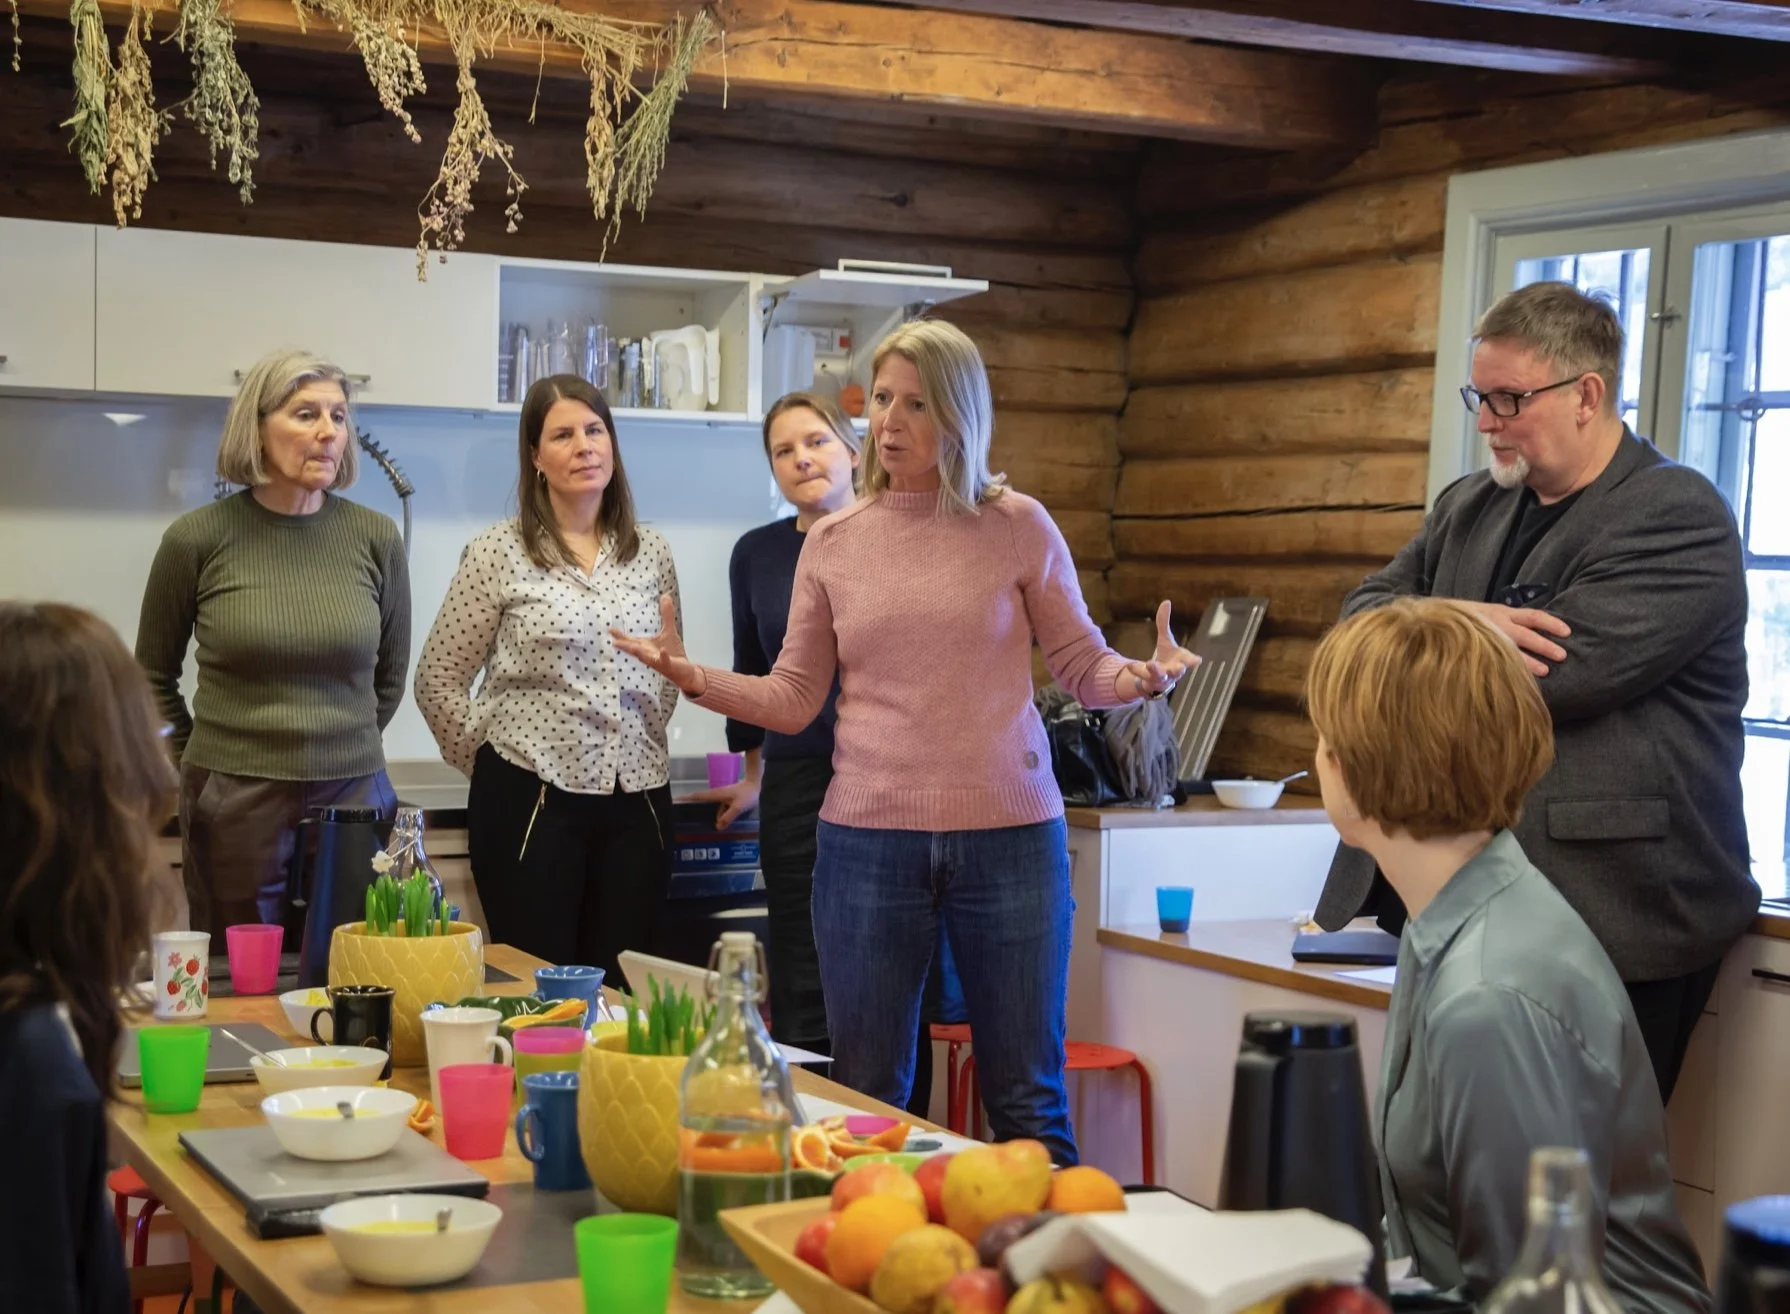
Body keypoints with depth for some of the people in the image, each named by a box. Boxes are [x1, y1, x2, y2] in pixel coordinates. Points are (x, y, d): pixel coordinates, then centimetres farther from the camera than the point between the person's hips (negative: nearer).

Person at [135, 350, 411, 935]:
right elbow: (154, 674, 11)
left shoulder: (376, 537, 0)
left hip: (354, 798, 1)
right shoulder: (197, 538, -4)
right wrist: (199, 766, 13)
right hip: (233, 807, -1)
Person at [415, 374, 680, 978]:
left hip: (637, 800, 4)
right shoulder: (498, 552, -4)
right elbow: (438, 679, -1)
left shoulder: (651, 553, 8)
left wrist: (641, 743, 13)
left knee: (620, 991, 7)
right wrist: (489, 759, 2)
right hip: (531, 802, -4)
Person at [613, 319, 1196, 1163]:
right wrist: (695, 678, -8)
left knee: (1026, 1099, 6)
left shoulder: (1018, 527, 1)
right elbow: (792, 699, 6)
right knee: (867, 1101, 8)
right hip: (868, 840, 2)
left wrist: (1145, 677, -17)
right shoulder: (833, 543, 6)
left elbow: (1083, 666, 3)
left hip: (1008, 833, -2)